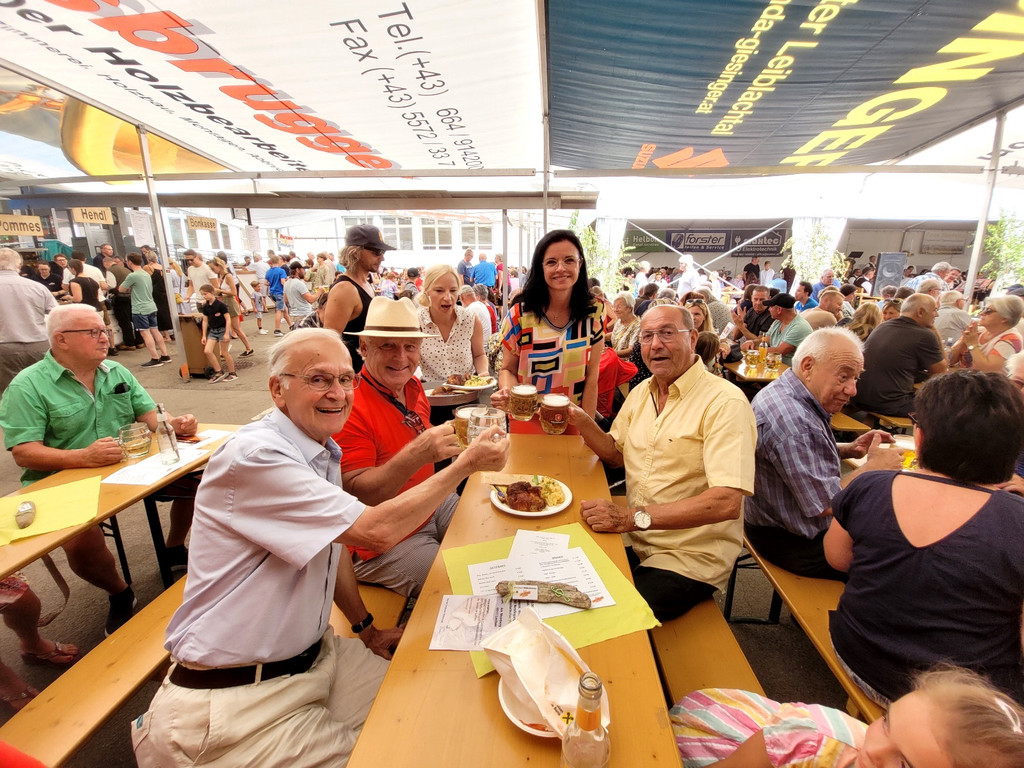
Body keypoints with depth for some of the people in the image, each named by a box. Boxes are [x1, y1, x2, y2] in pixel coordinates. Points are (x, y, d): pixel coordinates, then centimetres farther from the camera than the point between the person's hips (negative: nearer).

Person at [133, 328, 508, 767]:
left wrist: (367, 629, 16)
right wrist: (467, 463, -21)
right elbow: (376, 531, -29)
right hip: (232, 696, -7)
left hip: (314, 655, 8)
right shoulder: (254, 455, -26)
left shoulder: (324, 451, 2)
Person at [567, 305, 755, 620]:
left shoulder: (724, 402, -17)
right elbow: (617, 453, 15)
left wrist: (633, 517, -31)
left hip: (689, 558, -6)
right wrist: (582, 422, -4)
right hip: (634, 541, 6)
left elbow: (727, 502, -26)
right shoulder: (641, 392, 8)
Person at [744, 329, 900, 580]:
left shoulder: (786, 394, 1)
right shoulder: (792, 419, -32)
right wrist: (873, 466, -13)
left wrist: (848, 450, 1)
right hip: (789, 542, -10)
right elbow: (824, 503, -26)